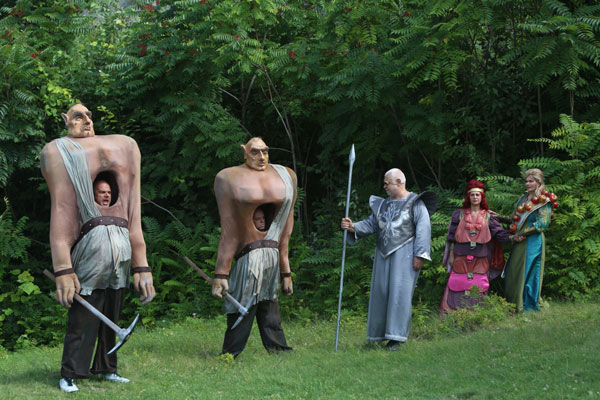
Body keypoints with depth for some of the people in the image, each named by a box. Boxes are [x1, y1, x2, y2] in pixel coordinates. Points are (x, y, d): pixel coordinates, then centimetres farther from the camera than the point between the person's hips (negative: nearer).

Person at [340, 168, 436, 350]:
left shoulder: (415, 203, -2)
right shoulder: (382, 204, 18)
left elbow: (423, 228, -9)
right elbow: (371, 224, 12)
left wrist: (419, 255, -15)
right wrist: (353, 227, -7)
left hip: (404, 253, -6)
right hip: (384, 254, 7)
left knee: (400, 293, -10)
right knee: (381, 292, 4)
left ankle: (396, 337, -11)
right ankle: (380, 333, 10)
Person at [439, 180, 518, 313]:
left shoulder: (488, 216, 7)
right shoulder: (459, 214, 7)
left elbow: (498, 232, -1)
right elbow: (452, 236, 7)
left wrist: (512, 237, -18)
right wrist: (451, 255, 3)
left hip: (480, 258, 0)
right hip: (461, 257, 0)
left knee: (478, 288, -2)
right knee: (458, 286, -2)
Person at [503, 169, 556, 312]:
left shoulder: (544, 202, -7)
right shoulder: (524, 199, 15)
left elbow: (542, 224, -14)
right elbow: (516, 219, 22)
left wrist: (521, 233, -13)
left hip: (533, 242, -7)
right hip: (520, 241, 7)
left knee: (528, 272, -4)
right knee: (513, 271, 7)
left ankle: (528, 305, 4)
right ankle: (513, 302, 15)